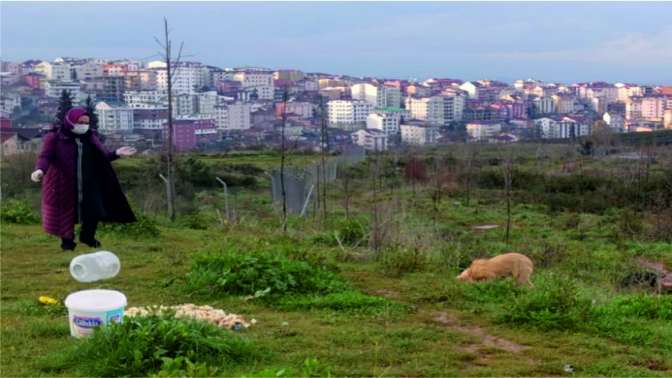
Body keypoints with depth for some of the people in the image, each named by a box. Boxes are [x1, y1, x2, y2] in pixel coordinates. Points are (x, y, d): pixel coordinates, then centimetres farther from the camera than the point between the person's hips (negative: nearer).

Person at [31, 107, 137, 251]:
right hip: (63, 183, -3)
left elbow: (102, 155, 4)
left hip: (88, 183, 4)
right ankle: (67, 241, 26)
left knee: (94, 210, 1)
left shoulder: (90, 137, 7)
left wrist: (116, 153, -16)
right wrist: (40, 170, -35)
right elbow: (45, 156, -14)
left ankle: (87, 236, 27)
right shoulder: (54, 137, -6)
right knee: (65, 214, 6)